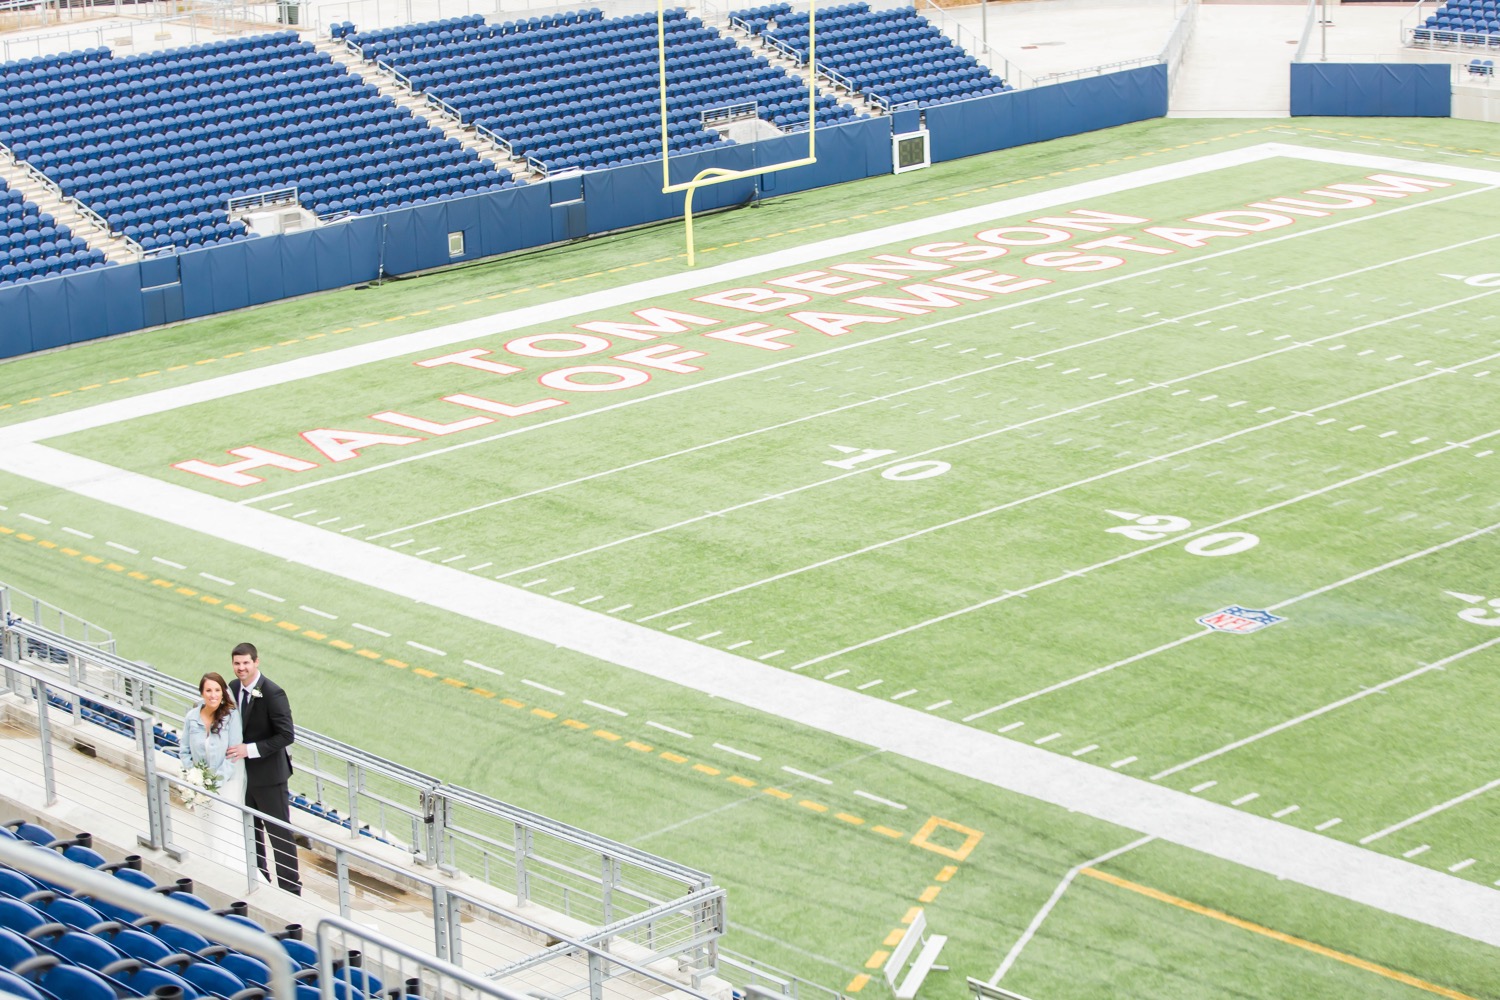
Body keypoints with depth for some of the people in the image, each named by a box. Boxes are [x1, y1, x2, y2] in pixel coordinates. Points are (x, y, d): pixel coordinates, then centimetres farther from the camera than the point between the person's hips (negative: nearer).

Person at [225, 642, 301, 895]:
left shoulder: (272, 693, -20)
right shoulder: (234, 688, 2)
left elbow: (286, 735, -22)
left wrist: (250, 749, -24)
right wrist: (233, 747, -1)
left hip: (268, 774, -7)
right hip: (243, 773, 7)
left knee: (279, 831, 1)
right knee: (251, 829, 19)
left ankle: (290, 886, 10)